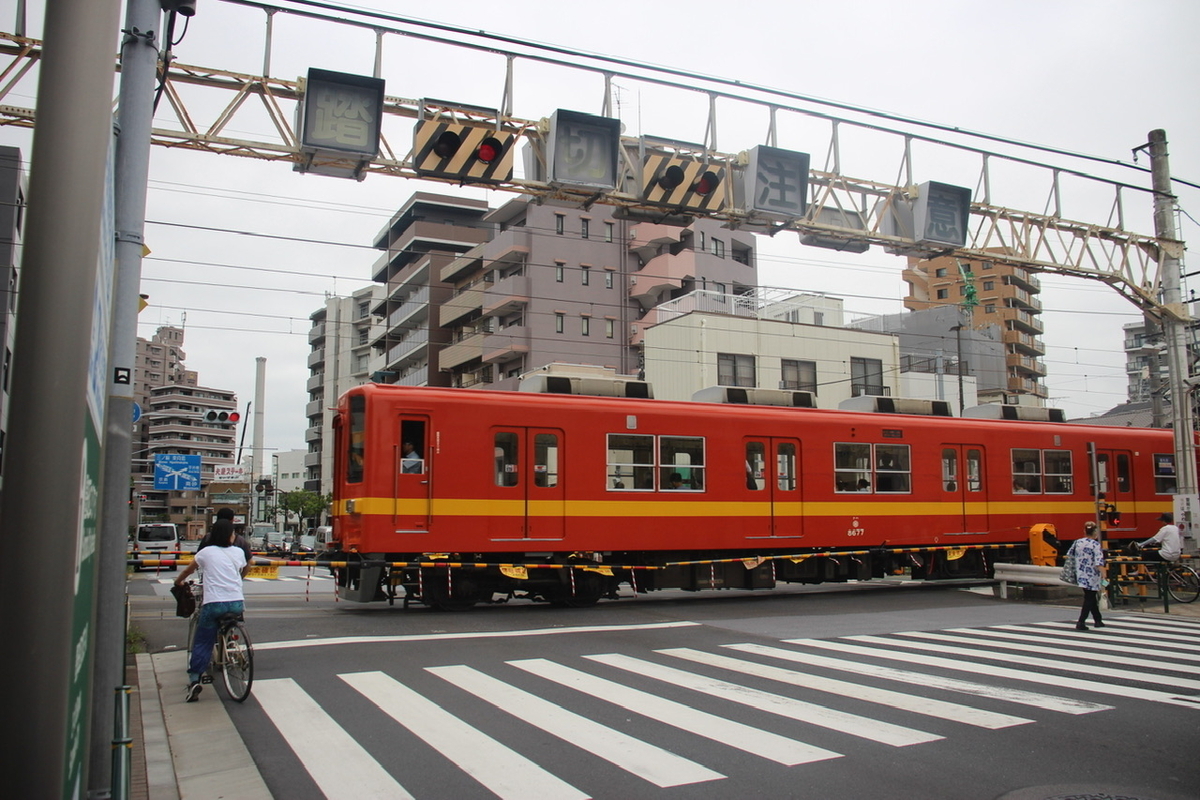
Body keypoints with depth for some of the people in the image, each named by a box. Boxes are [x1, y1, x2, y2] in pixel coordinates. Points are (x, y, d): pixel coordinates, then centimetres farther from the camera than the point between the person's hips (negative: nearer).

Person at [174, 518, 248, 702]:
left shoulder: (206, 552, 8)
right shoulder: (239, 552, 12)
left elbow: (188, 570, 24)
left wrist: (178, 582, 44)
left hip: (214, 604, -2)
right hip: (237, 603, 2)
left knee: (202, 643, 6)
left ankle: (194, 680, -3)